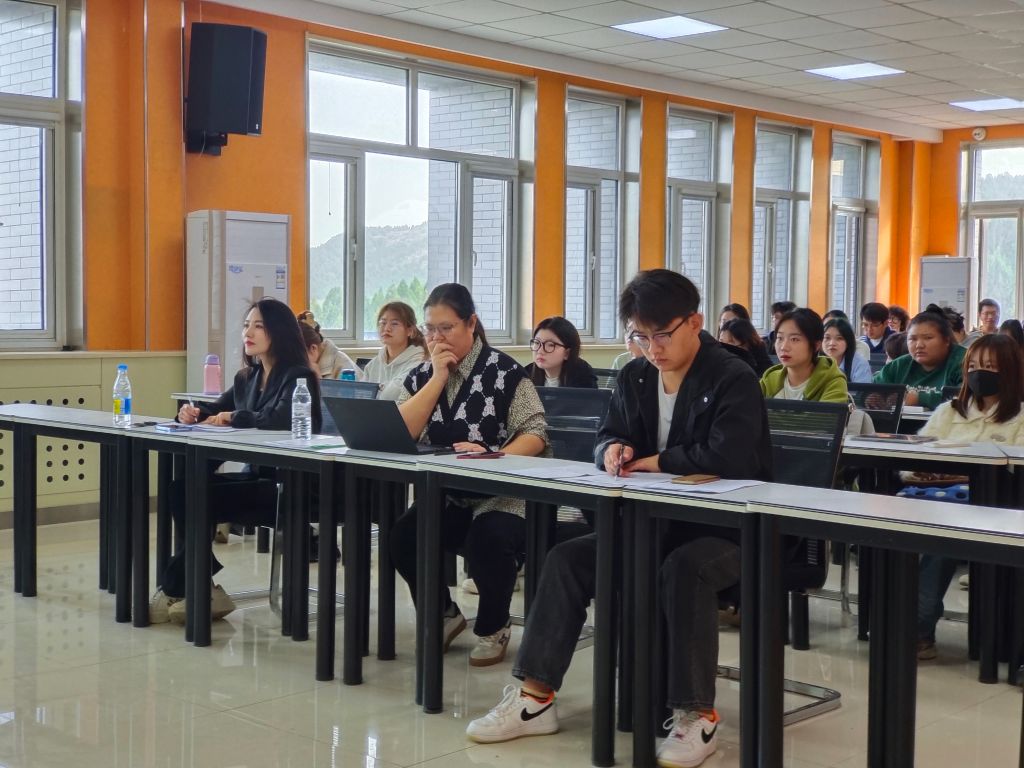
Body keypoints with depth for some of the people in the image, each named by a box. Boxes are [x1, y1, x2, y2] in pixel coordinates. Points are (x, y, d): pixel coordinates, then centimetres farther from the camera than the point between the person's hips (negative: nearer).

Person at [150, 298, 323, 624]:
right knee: (181, 489, -15)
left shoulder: (298, 377, -10)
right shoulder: (247, 377, 15)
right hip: (256, 477, 8)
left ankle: (173, 588, -4)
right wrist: (195, 412, -1)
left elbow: (280, 419, -26)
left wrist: (233, 417, -13)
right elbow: (219, 410, 22)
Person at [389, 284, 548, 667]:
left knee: (488, 540, -34)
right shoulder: (421, 376, 10)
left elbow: (536, 434, -11)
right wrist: (438, 377, -9)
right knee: (403, 535, -22)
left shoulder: (504, 372, -5)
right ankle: (442, 614, 8)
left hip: (500, 496, -4)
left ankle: (493, 627, -1)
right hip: (443, 497, 5)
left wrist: (494, 456, -29)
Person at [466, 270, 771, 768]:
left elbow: (728, 457, -27)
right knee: (567, 558, -10)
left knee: (684, 570, -38)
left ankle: (697, 715, -25)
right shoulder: (635, 376, 7)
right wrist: (614, 449, -12)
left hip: (728, 528, -7)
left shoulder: (733, 379, -13)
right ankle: (535, 696, -8)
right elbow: (608, 438, 14)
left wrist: (651, 461, -16)